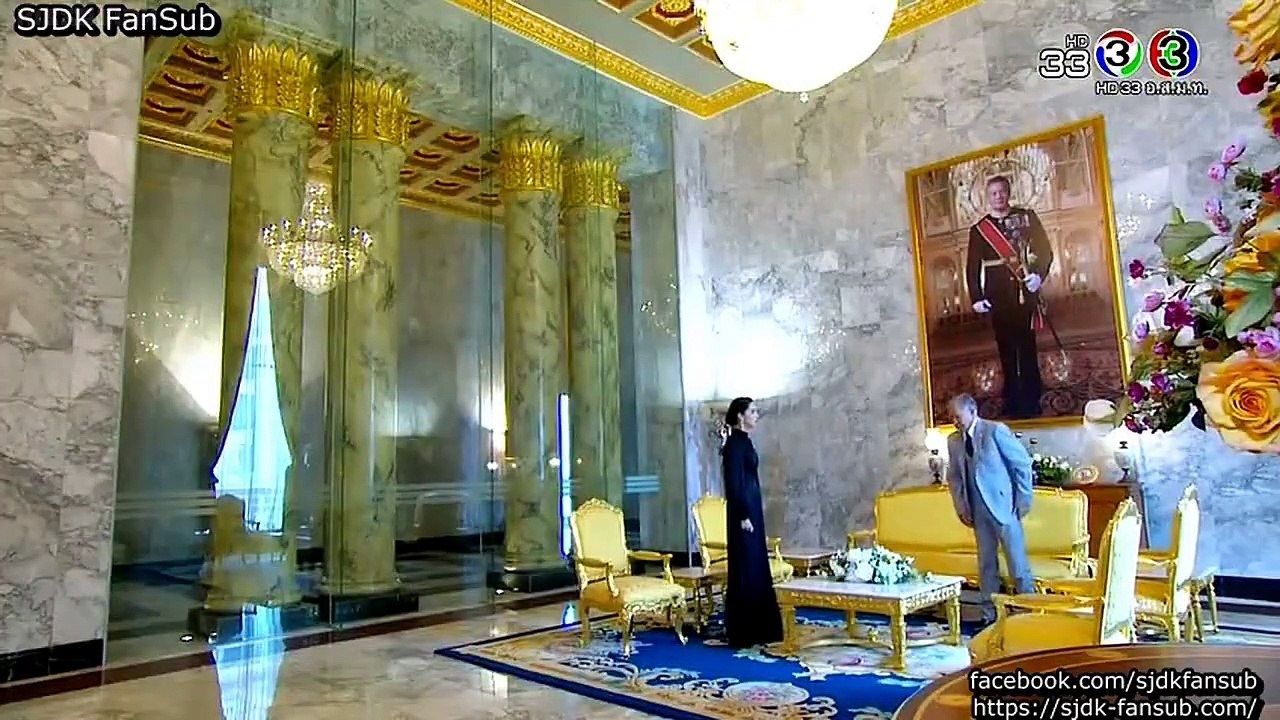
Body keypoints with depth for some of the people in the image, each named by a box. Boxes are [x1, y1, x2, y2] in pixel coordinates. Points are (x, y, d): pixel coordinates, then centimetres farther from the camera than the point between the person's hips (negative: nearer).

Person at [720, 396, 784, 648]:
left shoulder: (743, 441, 14)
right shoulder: (736, 443, -15)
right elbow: (734, 483, -19)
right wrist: (743, 516, -19)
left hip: (751, 509, 10)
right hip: (744, 511, -10)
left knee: (756, 568, 14)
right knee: (746, 569, -4)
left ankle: (756, 629, 23)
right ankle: (743, 633, 3)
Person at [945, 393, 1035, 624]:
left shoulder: (996, 431, -10)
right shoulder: (953, 441, 6)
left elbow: (1023, 463, -7)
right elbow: (954, 477, 13)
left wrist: (1023, 500, -7)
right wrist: (961, 508, 5)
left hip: (1003, 505, -5)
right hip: (977, 510, 5)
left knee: (1017, 561, 2)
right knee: (986, 564, 11)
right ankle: (990, 614, 19)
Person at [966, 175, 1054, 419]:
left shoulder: (1027, 217, 8)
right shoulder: (979, 229, 7)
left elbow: (1045, 249, 7)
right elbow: (972, 267, 5)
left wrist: (1039, 274, -10)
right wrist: (976, 298, -4)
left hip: (1025, 294, 0)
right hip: (998, 299, 1)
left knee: (1028, 349, 2)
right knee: (1006, 351, 5)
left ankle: (1031, 402, 10)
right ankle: (1012, 403, 13)